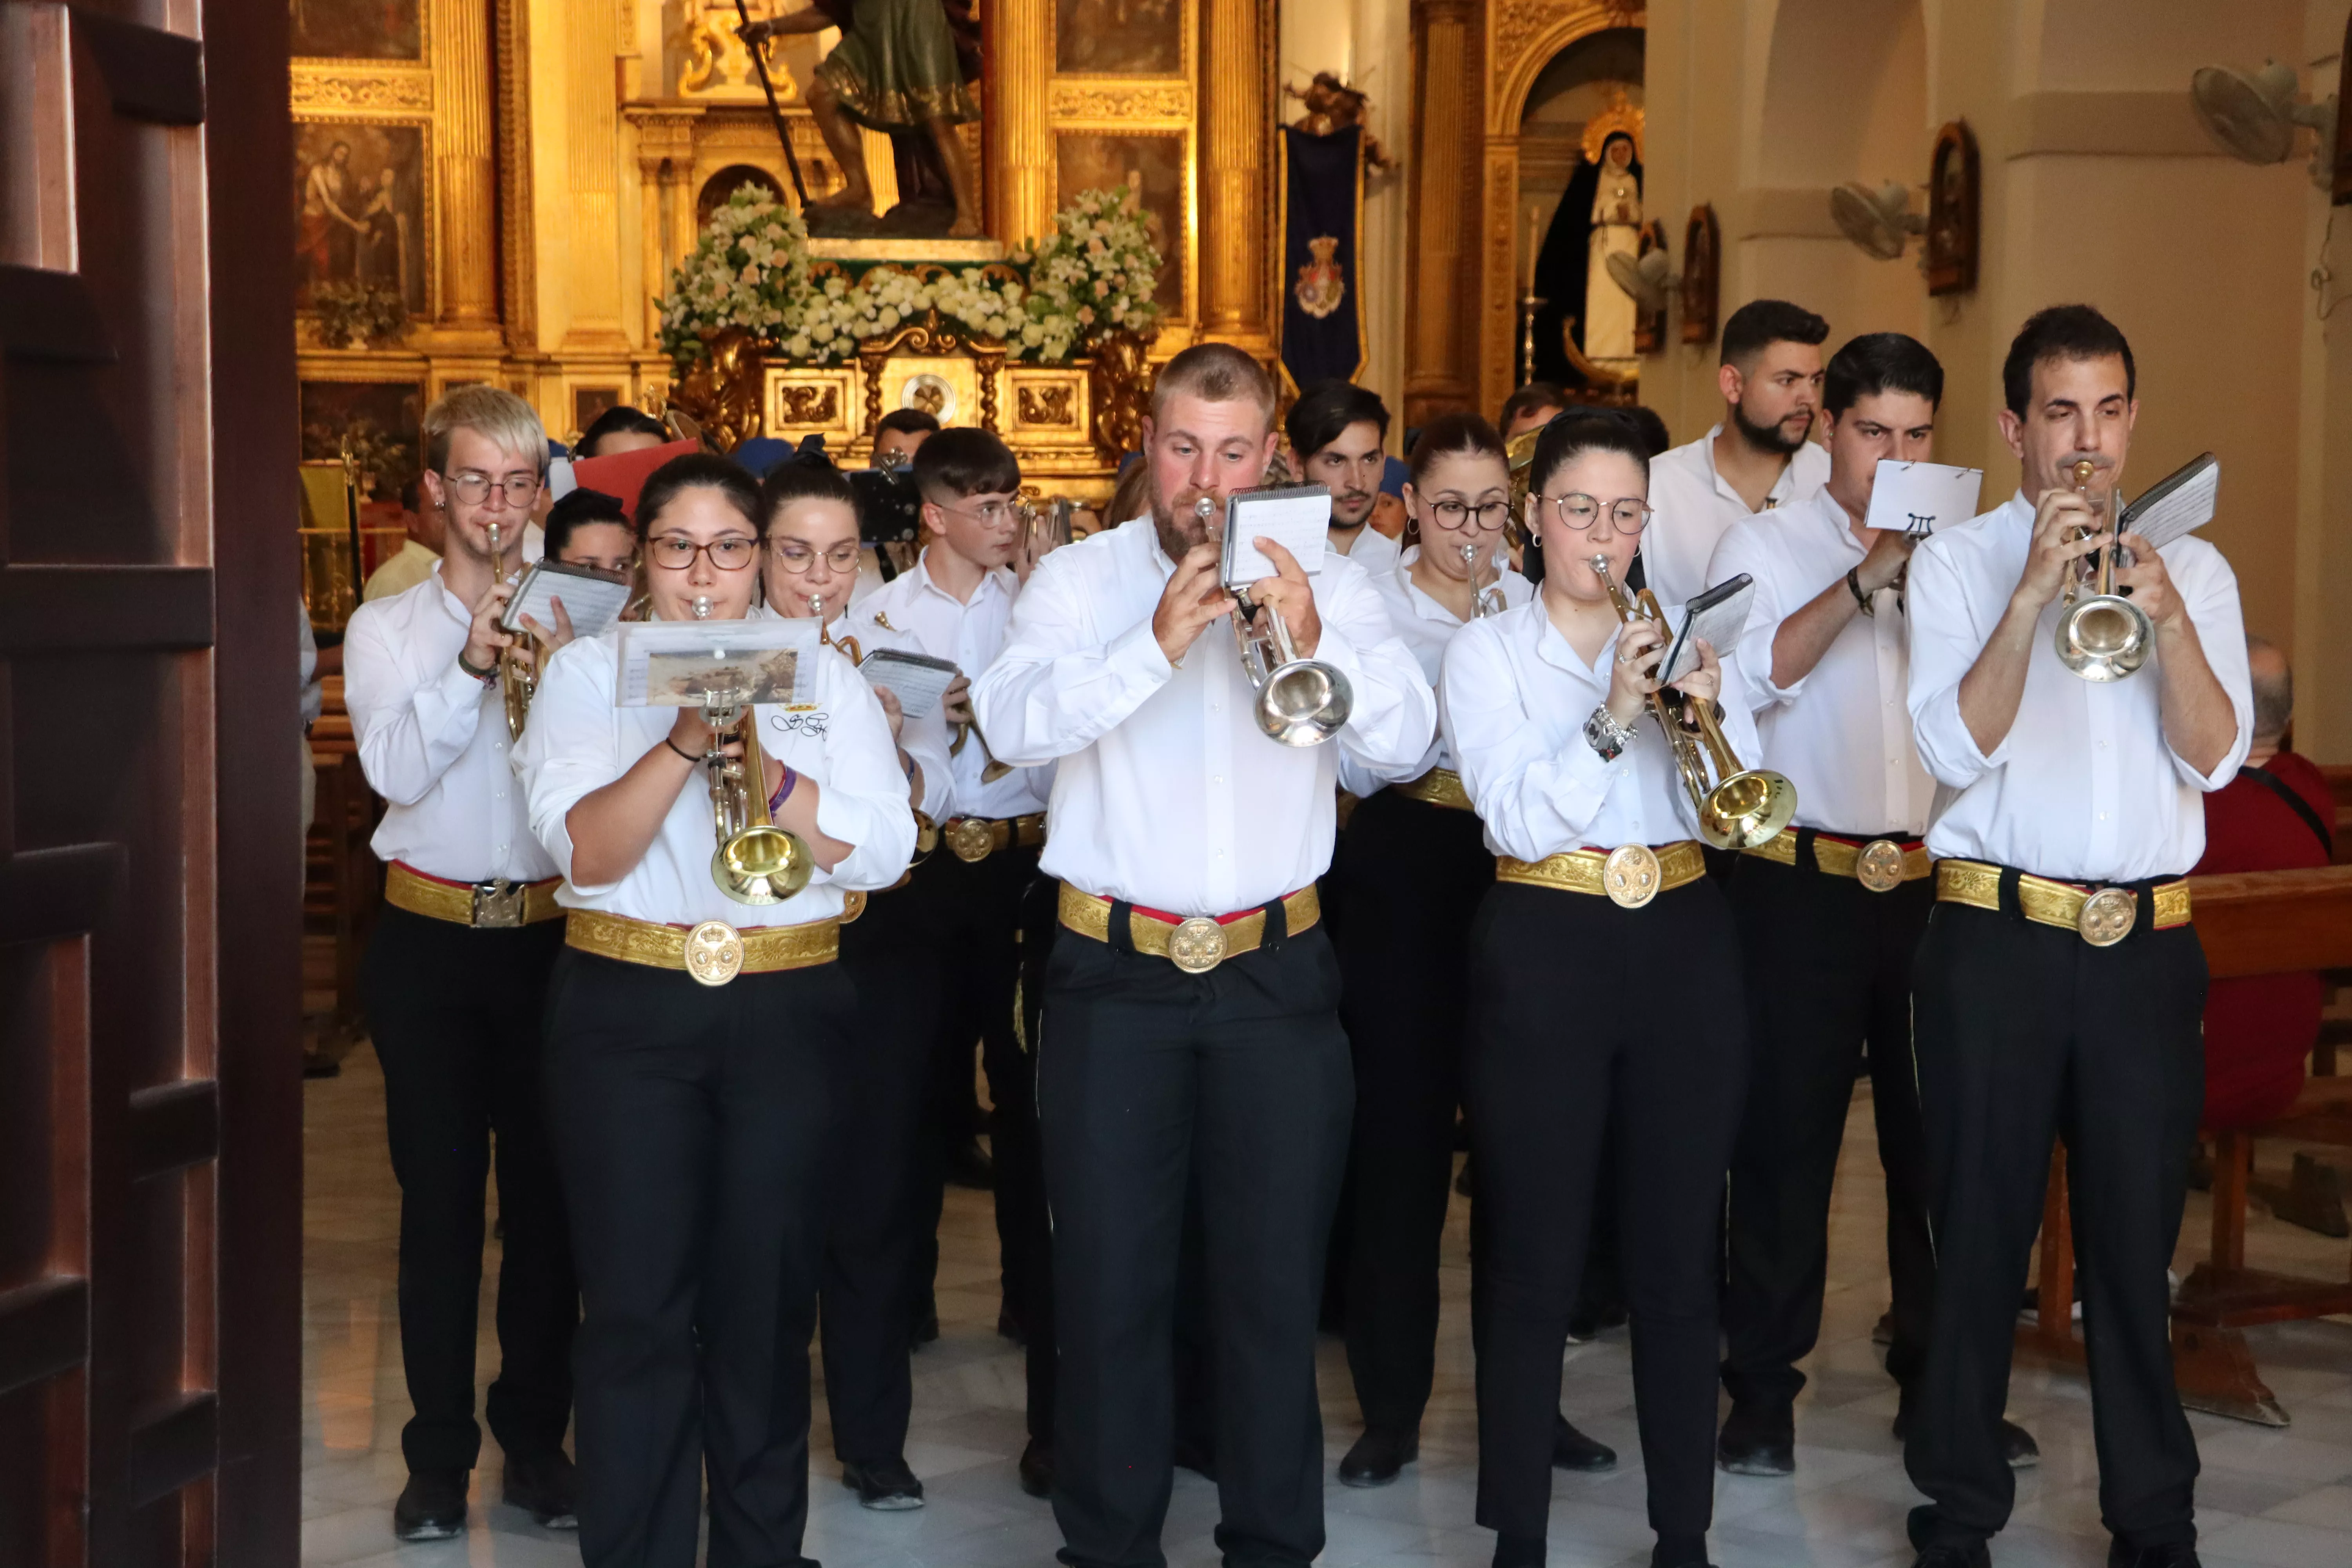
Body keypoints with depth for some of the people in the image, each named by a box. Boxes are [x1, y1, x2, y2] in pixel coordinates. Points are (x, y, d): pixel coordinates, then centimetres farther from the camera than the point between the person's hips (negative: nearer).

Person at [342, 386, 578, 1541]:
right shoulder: (387, 626, 4)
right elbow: (392, 767, -12)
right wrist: (469, 665, -27)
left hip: (550, 931, 0)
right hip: (429, 937, 0)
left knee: (546, 1189, 5)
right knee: (440, 1195, 4)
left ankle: (537, 1438, 19)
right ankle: (438, 1454, 15)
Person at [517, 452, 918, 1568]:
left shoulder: (824, 678, 10)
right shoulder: (587, 673, 7)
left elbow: (880, 850, -4)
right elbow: (584, 850, -8)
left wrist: (758, 764, -15)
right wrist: (685, 744, -21)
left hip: (789, 1014, 1)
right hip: (627, 1013, -1)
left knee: (768, 1304, 7)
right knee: (637, 1309, -2)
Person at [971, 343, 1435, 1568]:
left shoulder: (1324, 582, 5)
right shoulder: (1081, 579, 2)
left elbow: (1404, 739, -7)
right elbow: (1013, 724, -14)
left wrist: (1314, 639, -23)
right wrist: (1156, 647, -25)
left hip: (1278, 973, 1)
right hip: (1116, 973, -1)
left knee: (1276, 1275, 8)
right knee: (1109, 1278, 5)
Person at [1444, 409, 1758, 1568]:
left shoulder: (1686, 638, 10)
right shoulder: (1487, 649, 3)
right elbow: (1520, 821, -10)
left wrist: (1706, 715, -16)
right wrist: (1611, 720, -23)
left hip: (1685, 951, 3)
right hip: (1543, 959, -2)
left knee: (1679, 1256, 6)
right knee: (1532, 1262, 1)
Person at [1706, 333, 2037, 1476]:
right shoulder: (1767, 544, 3)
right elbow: (1755, 674, -13)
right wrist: (1865, 578, -19)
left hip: (1933, 880, 3)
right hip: (1804, 882, -2)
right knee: (1787, 1136, 4)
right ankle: (1763, 1389, 15)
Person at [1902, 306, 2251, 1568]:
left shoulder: (2191, 566, 10)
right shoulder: (1958, 561, 4)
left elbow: (2214, 756, -2)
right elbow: (1957, 749, -9)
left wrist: (2167, 615, -17)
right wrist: (2035, 591, -17)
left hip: (2148, 942, 2)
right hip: (1997, 939, -2)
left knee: (2138, 1230, 7)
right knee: (1979, 1228, 5)